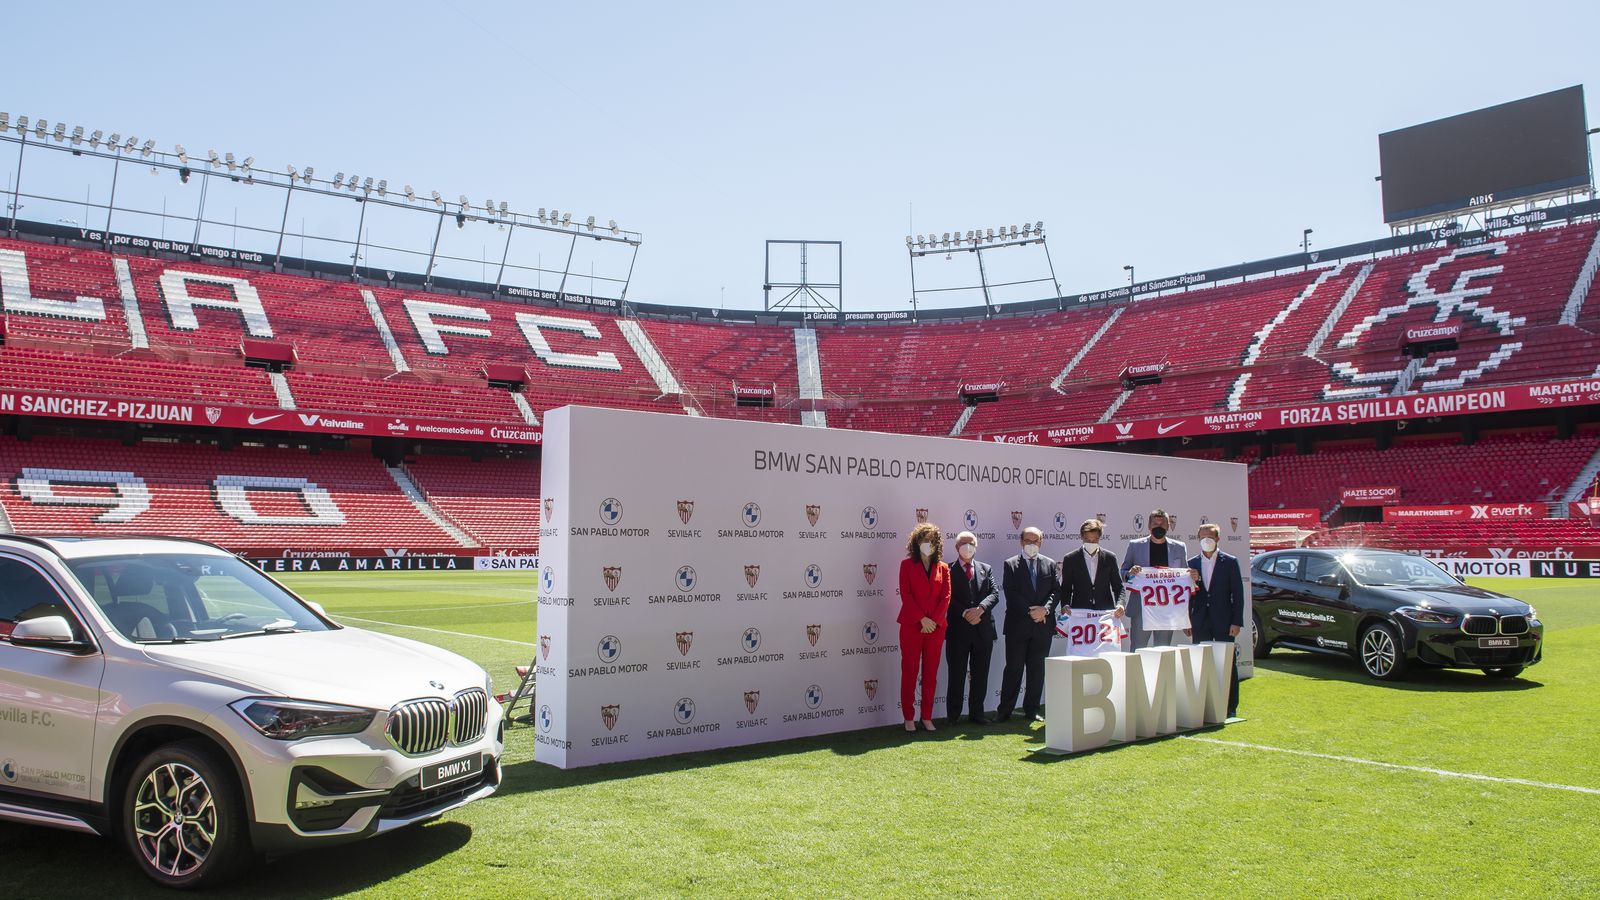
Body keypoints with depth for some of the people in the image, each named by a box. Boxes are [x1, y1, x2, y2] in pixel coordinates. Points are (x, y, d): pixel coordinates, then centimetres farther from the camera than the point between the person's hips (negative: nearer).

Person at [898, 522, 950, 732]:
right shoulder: (907, 565, 3)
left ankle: (927, 717, 13)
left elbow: (946, 596, 4)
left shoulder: (943, 568, 11)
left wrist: (935, 620, -9)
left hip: (936, 626, 3)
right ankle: (908, 718, 7)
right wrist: (922, 619, -13)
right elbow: (906, 594, -5)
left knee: (931, 673, 6)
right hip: (911, 625, -3)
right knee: (909, 671, 0)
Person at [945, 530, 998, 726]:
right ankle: (953, 716, 9)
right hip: (958, 630, -3)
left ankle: (976, 714, 17)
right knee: (956, 675, 1)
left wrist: (980, 609, -14)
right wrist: (964, 613, -17)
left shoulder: (986, 569, 14)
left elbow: (995, 594, 3)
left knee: (981, 675, 7)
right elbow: (948, 598, -5)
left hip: (983, 629, 3)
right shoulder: (949, 570, 4)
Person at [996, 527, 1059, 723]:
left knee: (1037, 670, 8)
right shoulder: (1011, 565, 2)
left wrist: (1045, 609, -13)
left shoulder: (1050, 564, 11)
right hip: (1017, 625, -3)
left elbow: (1055, 591, 4)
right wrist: (1030, 611, -14)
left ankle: (1032, 709, 17)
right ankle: (1004, 711, 6)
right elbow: (1010, 593, -7)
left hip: (1042, 624, 3)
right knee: (1013, 668, 0)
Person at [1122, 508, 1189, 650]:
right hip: (1140, 609, -2)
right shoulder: (1135, 545, 5)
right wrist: (1130, 573, -14)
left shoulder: (1179, 548, 10)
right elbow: (1122, 573, 7)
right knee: (1137, 650, -2)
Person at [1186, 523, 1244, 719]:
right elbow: (1188, 594, 11)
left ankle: (1230, 708, 8)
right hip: (1200, 622, 3)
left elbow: (1238, 593, -2)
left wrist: (1237, 622, -8)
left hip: (1223, 622, -3)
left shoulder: (1230, 562, 1)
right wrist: (1187, 621, 5)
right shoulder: (1192, 564, 9)